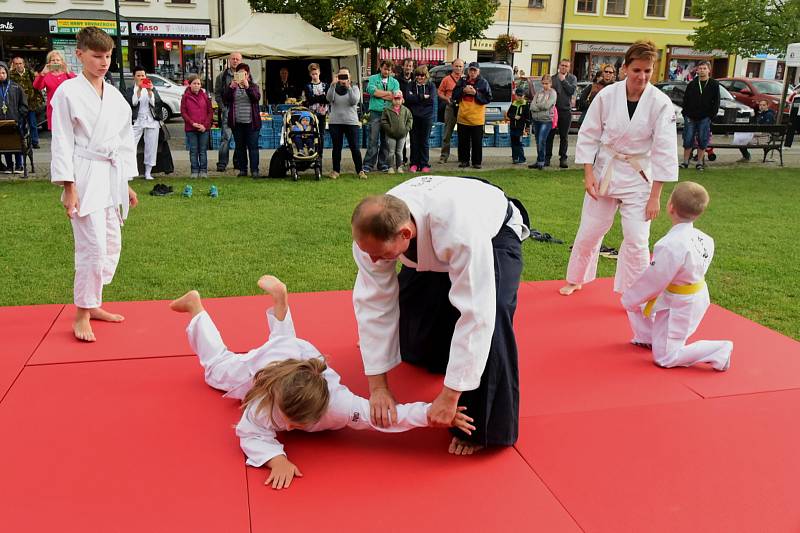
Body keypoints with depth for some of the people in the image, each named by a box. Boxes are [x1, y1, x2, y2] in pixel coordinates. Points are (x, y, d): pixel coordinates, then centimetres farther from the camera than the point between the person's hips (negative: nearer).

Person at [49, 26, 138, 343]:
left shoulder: (115, 96, 11)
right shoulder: (68, 92, -6)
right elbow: (62, 142, -8)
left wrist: (126, 184, 15)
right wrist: (69, 188, -13)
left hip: (112, 177, 7)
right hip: (85, 177, -7)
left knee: (111, 246, 12)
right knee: (93, 247, -11)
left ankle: (92, 304, 28)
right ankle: (81, 316, 3)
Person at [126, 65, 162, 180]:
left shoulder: (152, 88, 11)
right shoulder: (131, 89, 6)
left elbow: (156, 103, -4)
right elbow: (132, 103, -11)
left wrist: (150, 91, -16)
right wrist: (139, 90, -17)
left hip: (152, 121, 2)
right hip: (136, 121, -2)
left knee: (151, 147, 3)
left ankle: (148, 172, 11)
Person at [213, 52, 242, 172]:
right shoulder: (222, 75, 8)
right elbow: (217, 93, 7)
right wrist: (223, 108, -3)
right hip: (227, 111, -2)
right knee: (225, 137, -7)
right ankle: (222, 163, -6)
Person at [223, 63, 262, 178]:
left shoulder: (253, 86, 6)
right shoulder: (232, 86, 9)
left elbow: (257, 97, -12)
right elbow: (225, 98, -5)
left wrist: (247, 86, -23)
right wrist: (231, 86, -18)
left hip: (251, 122, -2)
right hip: (237, 122, 2)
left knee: (253, 147, -4)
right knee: (240, 147, 8)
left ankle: (254, 170, -2)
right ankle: (242, 169, 16)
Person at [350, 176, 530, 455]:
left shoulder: (461, 230, -49)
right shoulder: (374, 230, -32)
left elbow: (475, 313, -45)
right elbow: (373, 303, -25)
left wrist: (449, 396, -39)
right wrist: (378, 386, -24)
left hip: (494, 235, -5)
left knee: (489, 314, -27)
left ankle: (482, 425, -11)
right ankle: (427, 353, 45)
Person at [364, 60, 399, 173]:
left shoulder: (394, 82, 15)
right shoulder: (373, 78, 10)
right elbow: (371, 90, -11)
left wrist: (379, 93, -5)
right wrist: (388, 93, -4)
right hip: (375, 112, -3)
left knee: (386, 139, 5)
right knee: (373, 139, -8)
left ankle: (383, 164, 12)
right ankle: (368, 164, -5)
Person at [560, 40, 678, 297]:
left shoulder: (661, 103, -13)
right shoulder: (607, 95, -10)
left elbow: (664, 151, -11)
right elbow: (588, 136, -1)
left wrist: (655, 196, -11)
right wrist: (588, 174, -7)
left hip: (638, 177, -1)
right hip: (604, 171, 2)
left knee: (636, 239, -3)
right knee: (589, 232, 11)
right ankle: (575, 280, 34)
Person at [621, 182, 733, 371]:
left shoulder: (670, 245, -33)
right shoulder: (704, 239, -7)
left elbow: (652, 281, -23)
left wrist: (629, 299, -4)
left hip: (679, 306, -9)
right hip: (696, 297, 9)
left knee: (664, 358, 5)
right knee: (633, 298, 18)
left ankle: (720, 350, 1)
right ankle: (648, 338, 35)